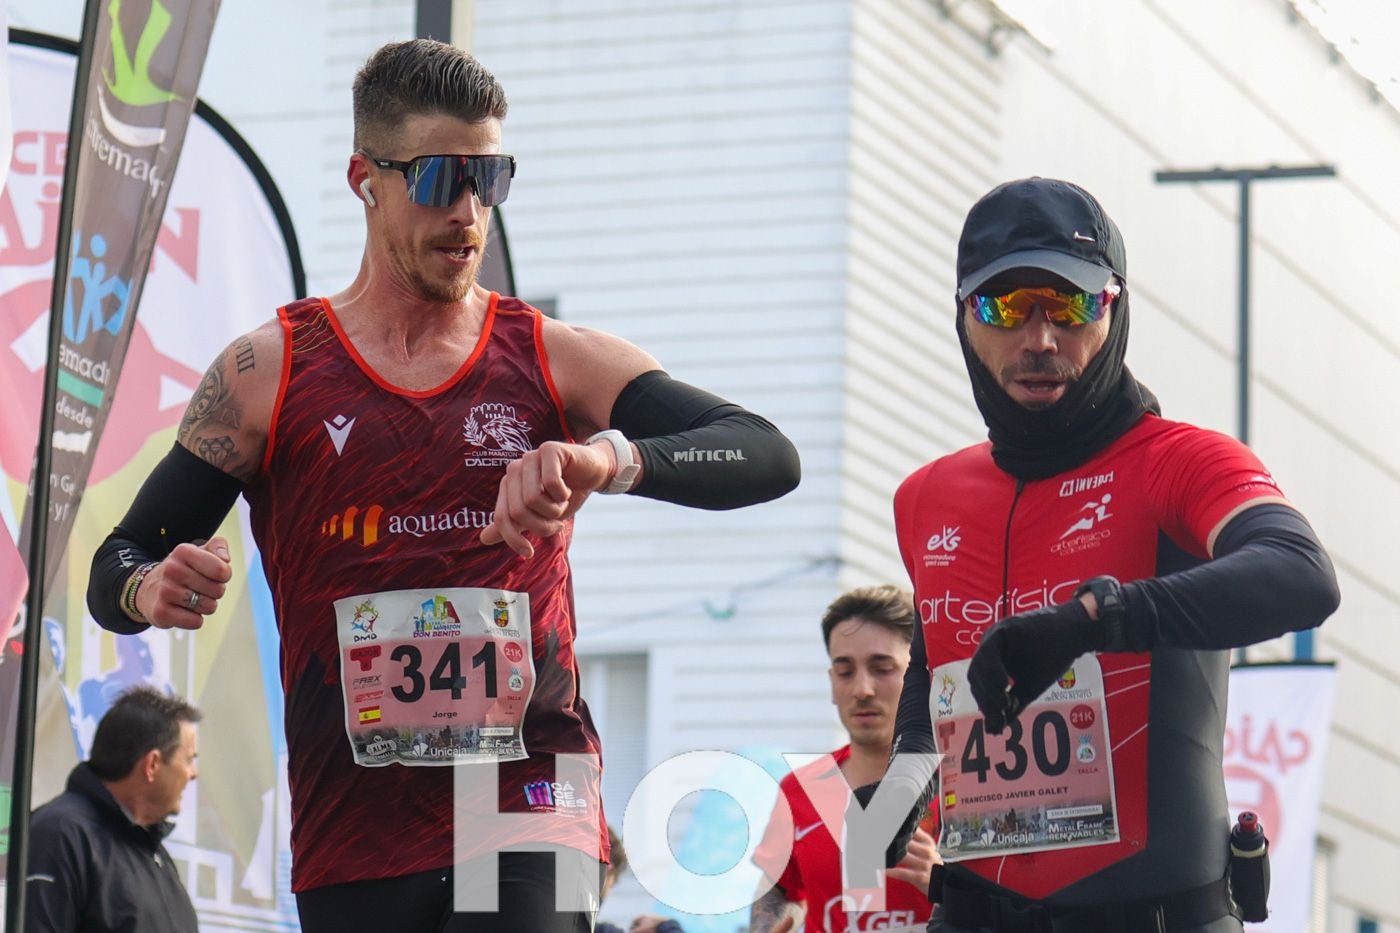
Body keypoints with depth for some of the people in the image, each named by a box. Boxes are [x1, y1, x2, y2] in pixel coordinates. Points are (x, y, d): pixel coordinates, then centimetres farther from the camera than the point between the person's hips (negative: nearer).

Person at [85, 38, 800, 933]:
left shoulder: (560, 362, 7)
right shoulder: (268, 374, 7)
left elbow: (767, 458, -5)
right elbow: (115, 570, 7)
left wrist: (614, 458, -24)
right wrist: (148, 589, -19)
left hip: (526, 803, -1)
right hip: (350, 834, 2)